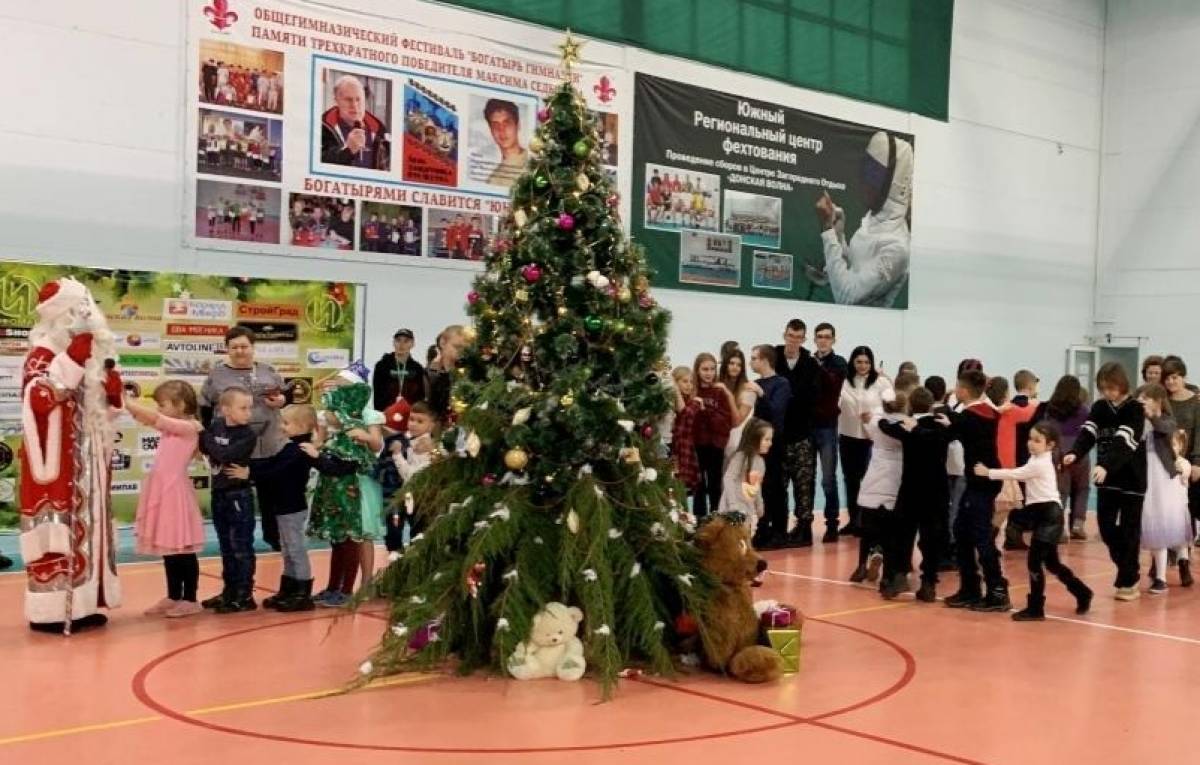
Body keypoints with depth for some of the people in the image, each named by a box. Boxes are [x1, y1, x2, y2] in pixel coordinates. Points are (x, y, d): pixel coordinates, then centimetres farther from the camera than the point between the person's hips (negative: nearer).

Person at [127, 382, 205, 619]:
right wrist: (128, 404, -10)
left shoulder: (188, 427, -12)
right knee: (168, 550, 14)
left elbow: (154, 417, -19)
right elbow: (145, 419, 6)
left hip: (176, 494, -8)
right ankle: (173, 597, 23)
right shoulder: (169, 428, 11)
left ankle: (190, 599, 7)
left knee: (183, 551, 0)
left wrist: (125, 402, -16)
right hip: (161, 493, 8)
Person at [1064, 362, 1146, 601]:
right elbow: (1087, 433, -10)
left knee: (1130, 531, 1)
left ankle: (1128, 581, 10)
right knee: (1106, 527, 7)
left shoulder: (1135, 409, -12)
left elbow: (1124, 443, -25)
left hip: (1131, 478, -5)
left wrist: (1106, 466, -40)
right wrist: (1075, 454, -30)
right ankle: (1127, 568, 27)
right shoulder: (1099, 407, 4)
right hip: (1107, 478, 5)